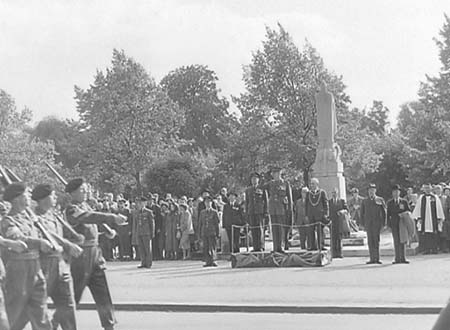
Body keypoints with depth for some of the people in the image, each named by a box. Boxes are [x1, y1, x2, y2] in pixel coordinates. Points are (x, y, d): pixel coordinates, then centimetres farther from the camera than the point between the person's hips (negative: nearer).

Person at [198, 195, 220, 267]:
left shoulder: (214, 212, 5)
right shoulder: (202, 212, 15)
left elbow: (217, 223, 5)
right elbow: (200, 223, 16)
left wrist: (217, 234, 0)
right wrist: (200, 234, 9)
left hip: (212, 233, -3)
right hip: (204, 233, 3)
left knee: (212, 247, -8)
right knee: (205, 248, -1)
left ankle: (212, 261, -8)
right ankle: (207, 262, 2)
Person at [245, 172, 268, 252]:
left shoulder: (263, 189, 6)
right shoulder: (248, 190, 15)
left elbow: (266, 201, 4)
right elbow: (246, 202, 15)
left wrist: (266, 212, -5)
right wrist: (246, 214, 10)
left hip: (260, 212, -3)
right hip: (251, 212, 3)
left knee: (260, 229, -9)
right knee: (253, 230, 0)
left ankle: (261, 247, -8)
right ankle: (255, 247, 2)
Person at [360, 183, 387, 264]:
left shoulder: (380, 200, 6)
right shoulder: (364, 201, 13)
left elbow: (384, 212, 7)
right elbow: (362, 213, 16)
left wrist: (384, 223, 0)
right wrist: (363, 224, 7)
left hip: (377, 223, -2)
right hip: (368, 224, 3)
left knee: (376, 240, -9)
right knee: (370, 241, 1)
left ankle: (377, 258, -6)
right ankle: (372, 258, 5)